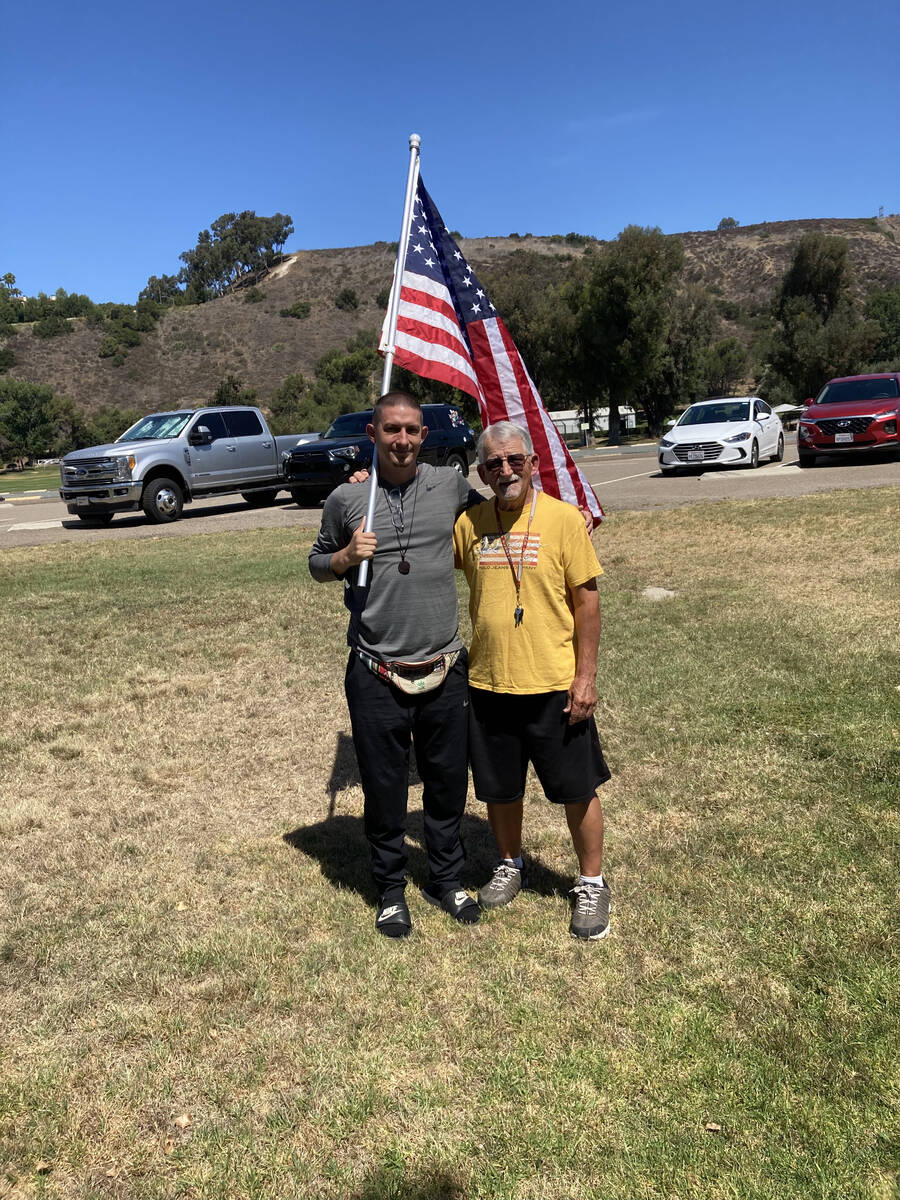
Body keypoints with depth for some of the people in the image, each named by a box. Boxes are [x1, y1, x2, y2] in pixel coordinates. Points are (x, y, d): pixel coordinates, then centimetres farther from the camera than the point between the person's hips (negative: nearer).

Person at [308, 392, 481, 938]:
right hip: (376, 675, -1)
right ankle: (391, 889, 33)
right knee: (384, 789, 11)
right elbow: (317, 564, 11)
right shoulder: (346, 498, -2)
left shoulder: (452, 486, 1)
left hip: (444, 670, 2)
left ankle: (446, 879, 37)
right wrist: (346, 556, -9)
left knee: (449, 784, 15)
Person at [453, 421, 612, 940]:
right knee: (499, 789, 18)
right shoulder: (469, 524, 1)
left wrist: (586, 675, -10)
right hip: (488, 684, 3)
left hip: (554, 687, -3)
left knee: (578, 790, 9)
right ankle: (511, 864, 43)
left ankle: (592, 883, 30)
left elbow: (587, 600, -6)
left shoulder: (563, 518, -8)